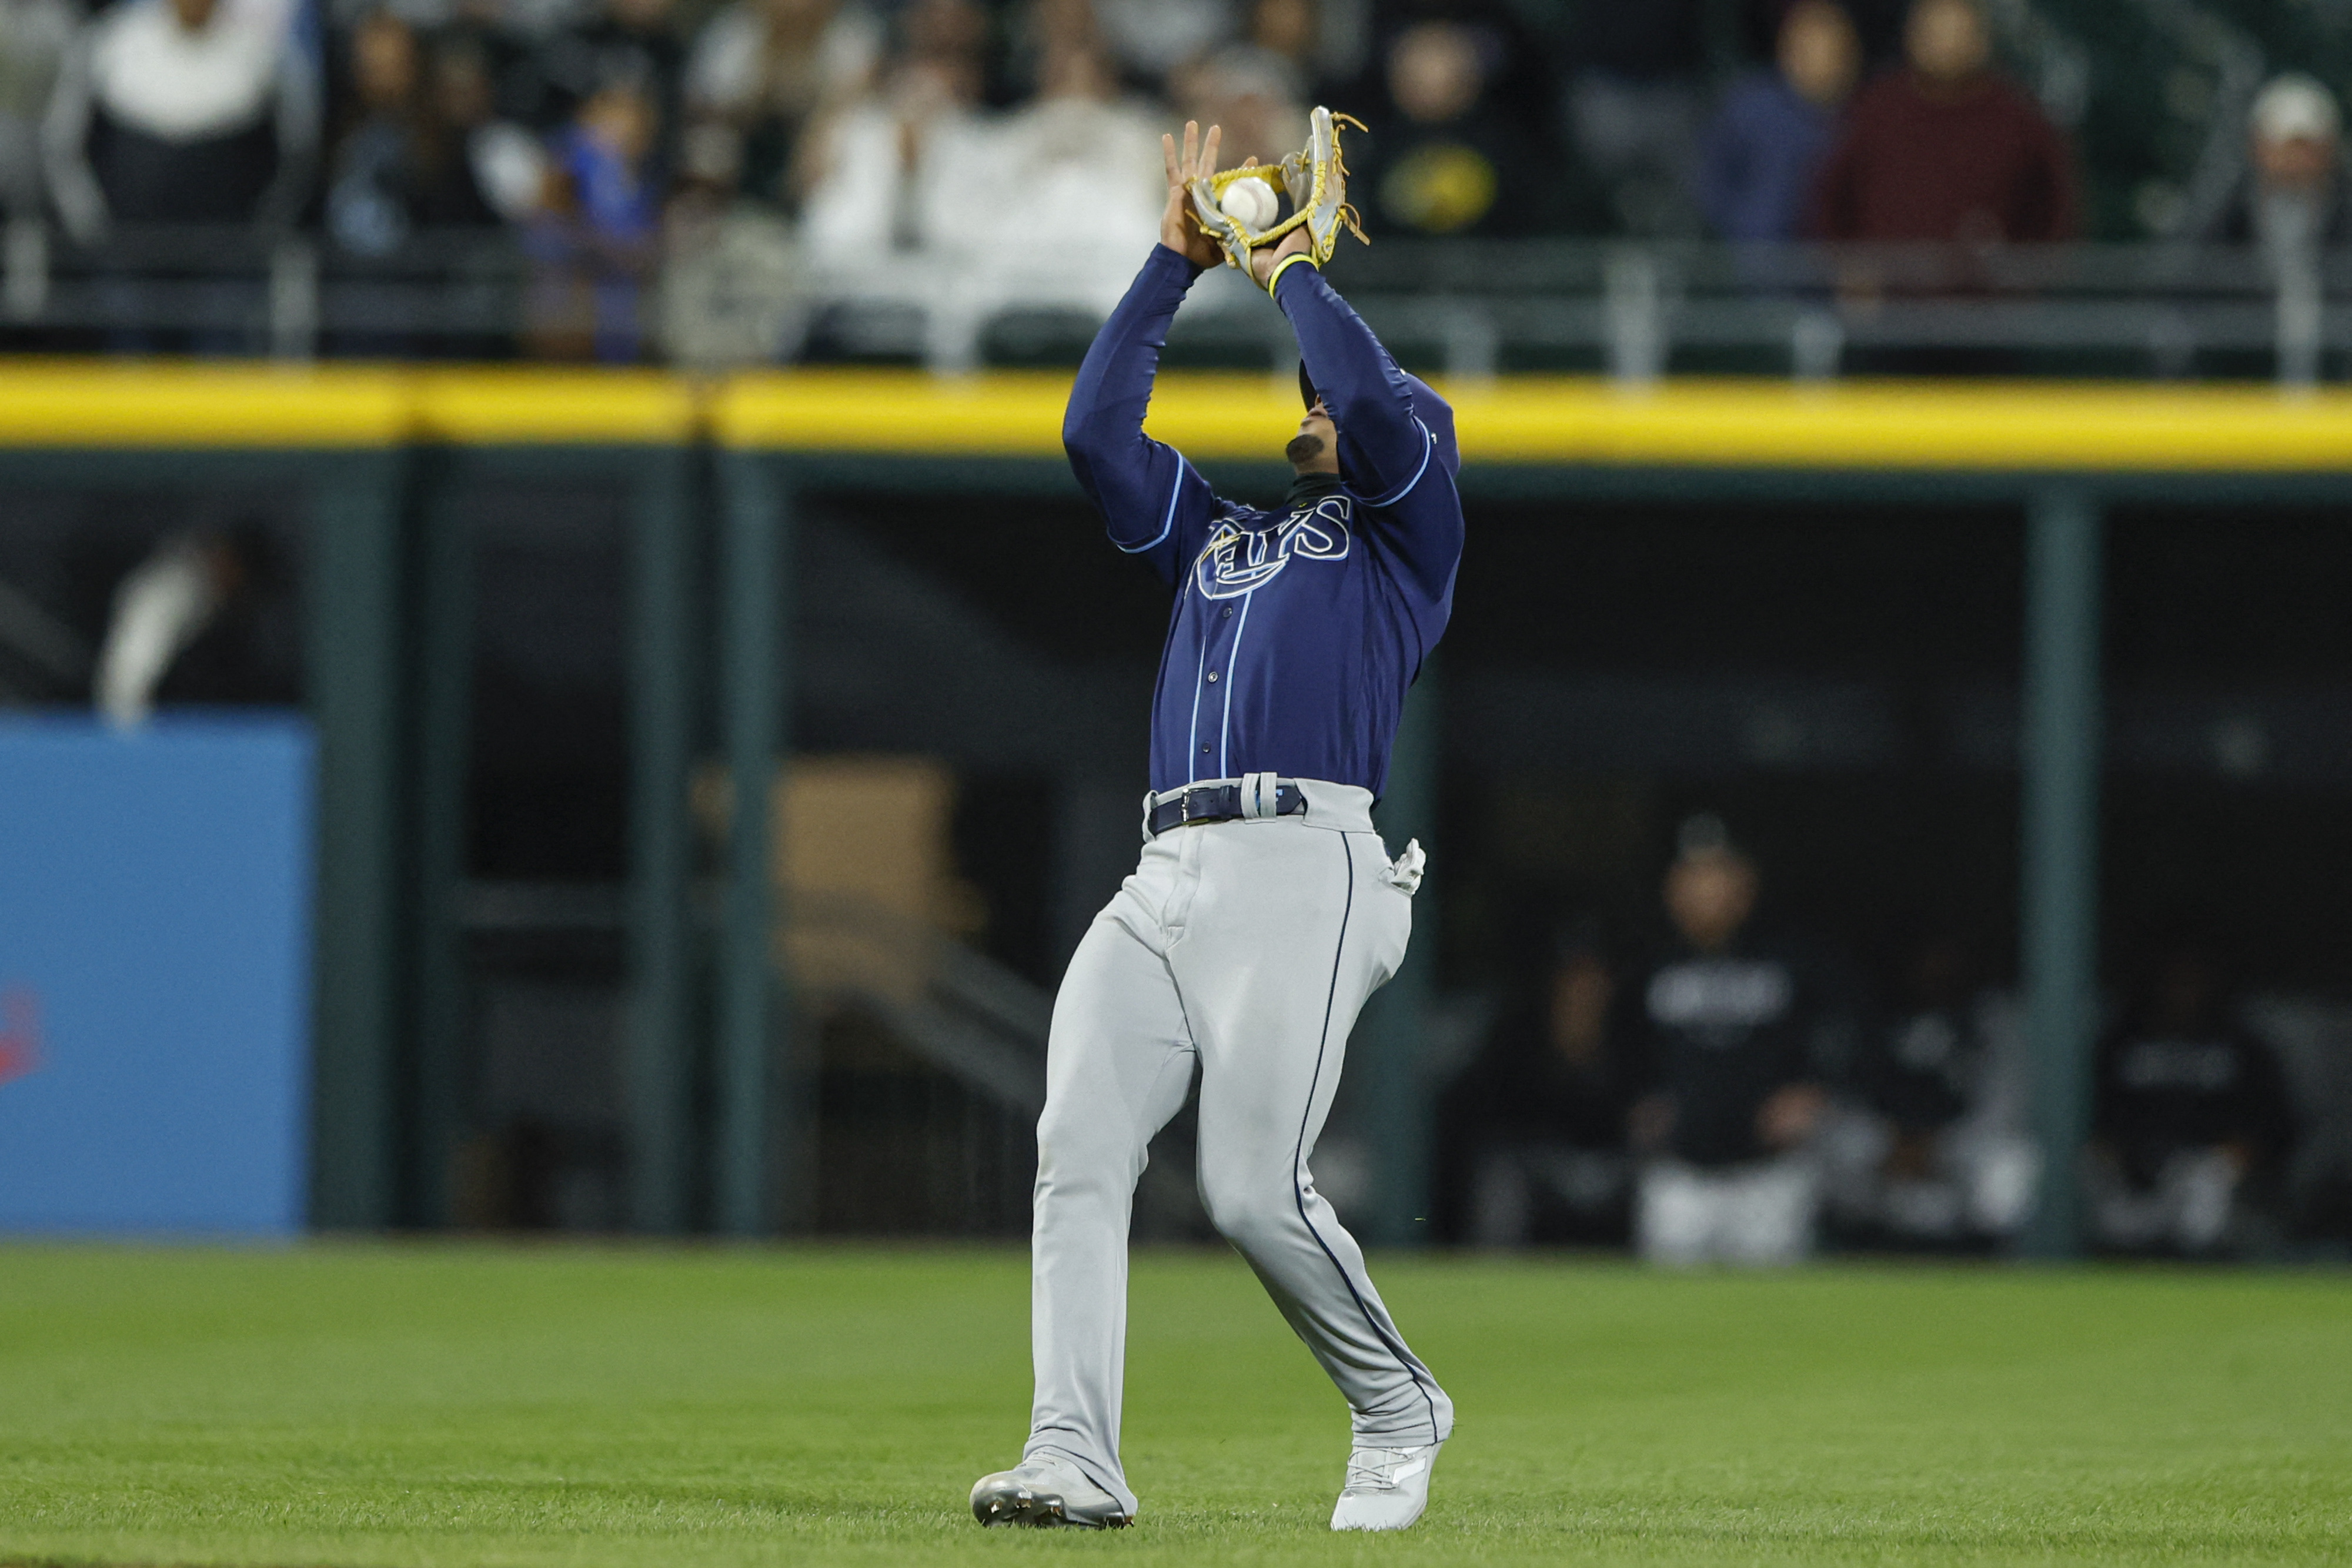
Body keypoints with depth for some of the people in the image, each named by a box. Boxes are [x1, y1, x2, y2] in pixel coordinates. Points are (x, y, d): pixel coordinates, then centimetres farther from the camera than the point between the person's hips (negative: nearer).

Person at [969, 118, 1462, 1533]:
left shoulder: (1407, 532, 14)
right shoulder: (1215, 538, 31)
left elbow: (1373, 402, -4)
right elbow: (1097, 429, 23)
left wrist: (1294, 271, 12)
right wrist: (1177, 261, 23)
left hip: (1303, 871, -6)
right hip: (1166, 879, 6)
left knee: (1258, 1190, -15)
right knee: (1079, 1145, -13)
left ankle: (1399, 1411, 8)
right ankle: (1076, 1460, -20)